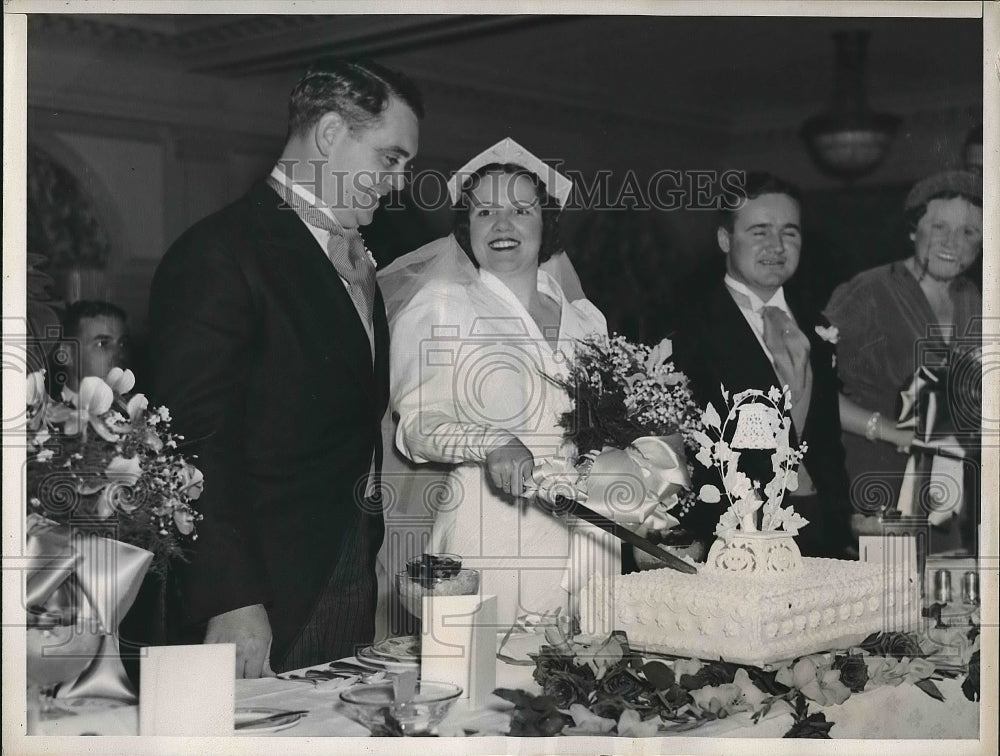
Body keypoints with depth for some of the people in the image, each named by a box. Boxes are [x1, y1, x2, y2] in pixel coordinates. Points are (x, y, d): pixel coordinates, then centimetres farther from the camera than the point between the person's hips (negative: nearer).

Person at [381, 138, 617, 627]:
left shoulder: (586, 317, 16)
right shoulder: (440, 305, 3)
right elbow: (417, 425, -5)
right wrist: (492, 444, -21)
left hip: (590, 532, 4)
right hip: (491, 537, -4)